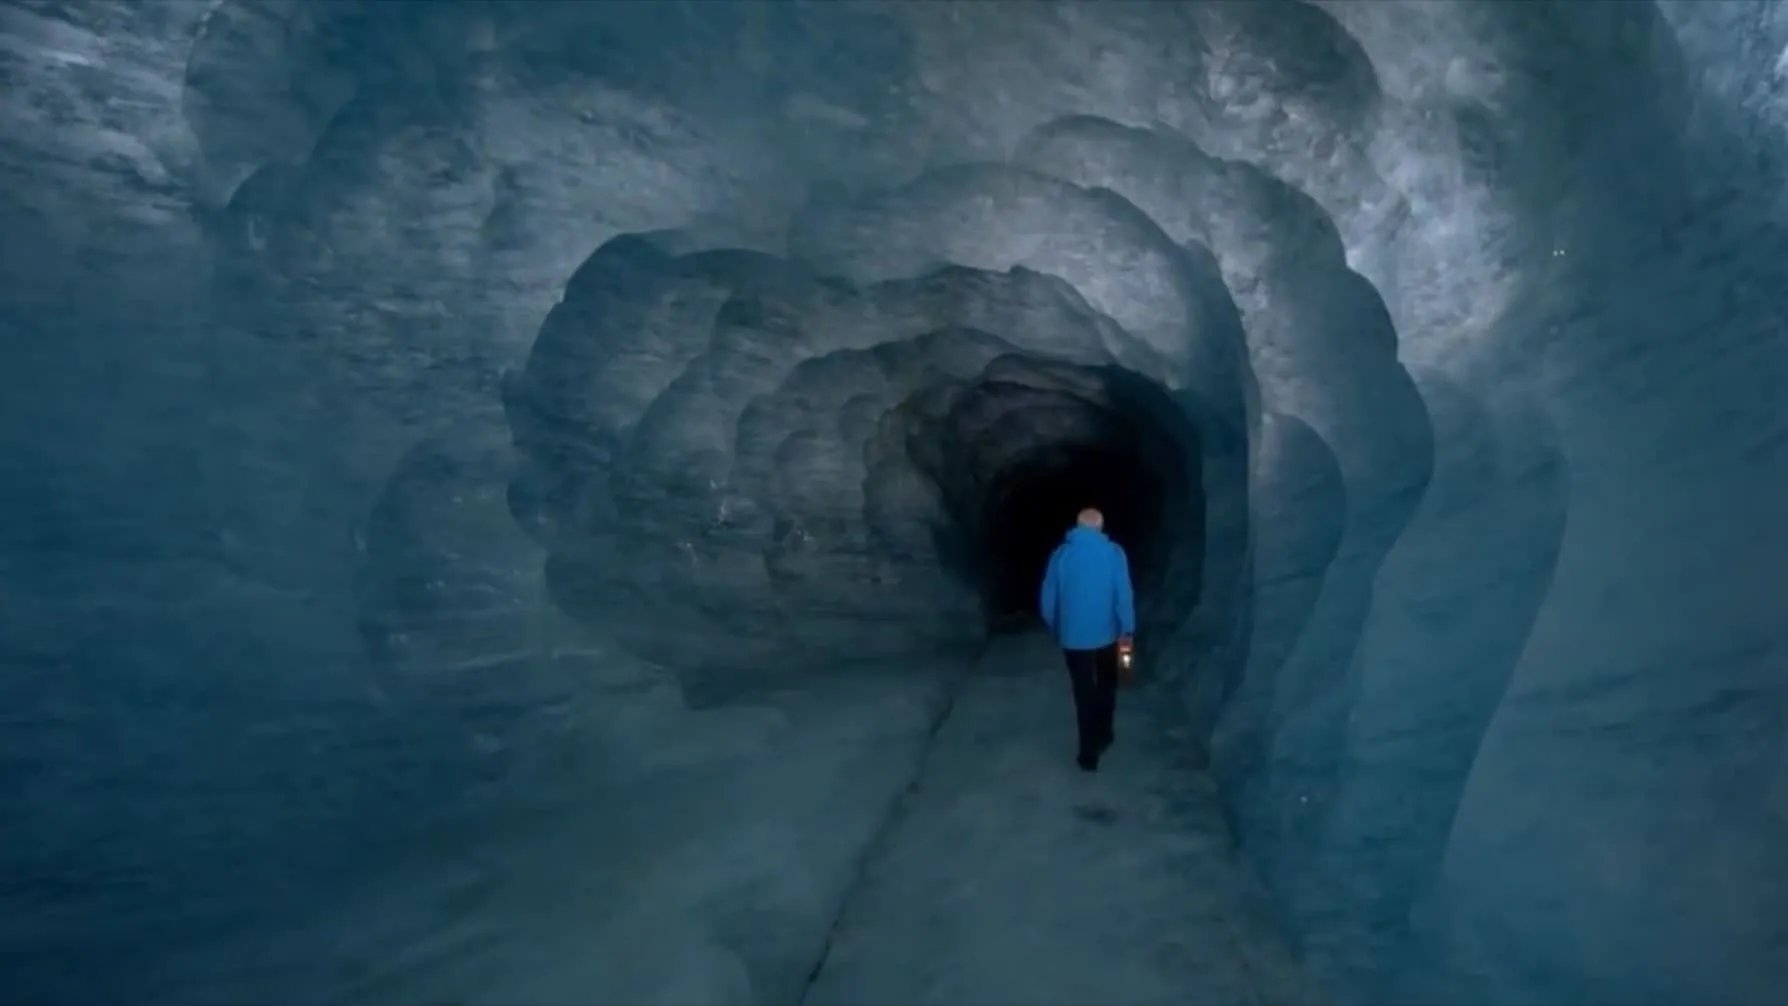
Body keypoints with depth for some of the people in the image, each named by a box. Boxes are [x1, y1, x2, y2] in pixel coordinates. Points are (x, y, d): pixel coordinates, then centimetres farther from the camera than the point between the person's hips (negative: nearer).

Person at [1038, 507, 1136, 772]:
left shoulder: (1061, 553, -3)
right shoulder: (1113, 553, -6)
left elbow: (1048, 598, -1)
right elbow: (1123, 595, -11)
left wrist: (1055, 629, 13)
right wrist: (1127, 629, -3)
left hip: (1073, 636, 0)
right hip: (1106, 633, 0)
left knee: (1084, 693, 8)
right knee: (1106, 686, 23)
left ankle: (1089, 754, 10)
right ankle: (1104, 736, 36)